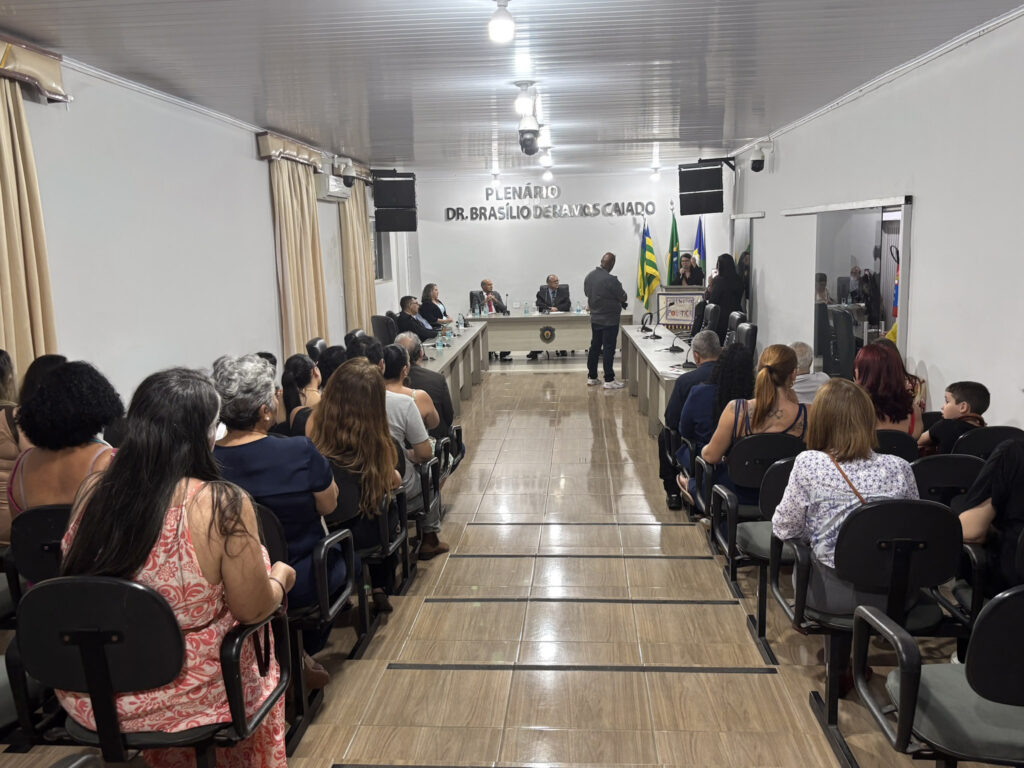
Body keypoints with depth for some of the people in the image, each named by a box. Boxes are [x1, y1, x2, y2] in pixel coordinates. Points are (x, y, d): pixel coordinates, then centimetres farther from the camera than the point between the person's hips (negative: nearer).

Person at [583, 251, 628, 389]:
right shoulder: (611, 280, -23)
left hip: (595, 318, 7)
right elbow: (623, 297, -15)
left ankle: (591, 377, 20)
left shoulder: (589, 276, 0)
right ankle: (609, 380, 1)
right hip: (609, 320, -7)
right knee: (608, 349, -2)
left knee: (595, 347, 14)